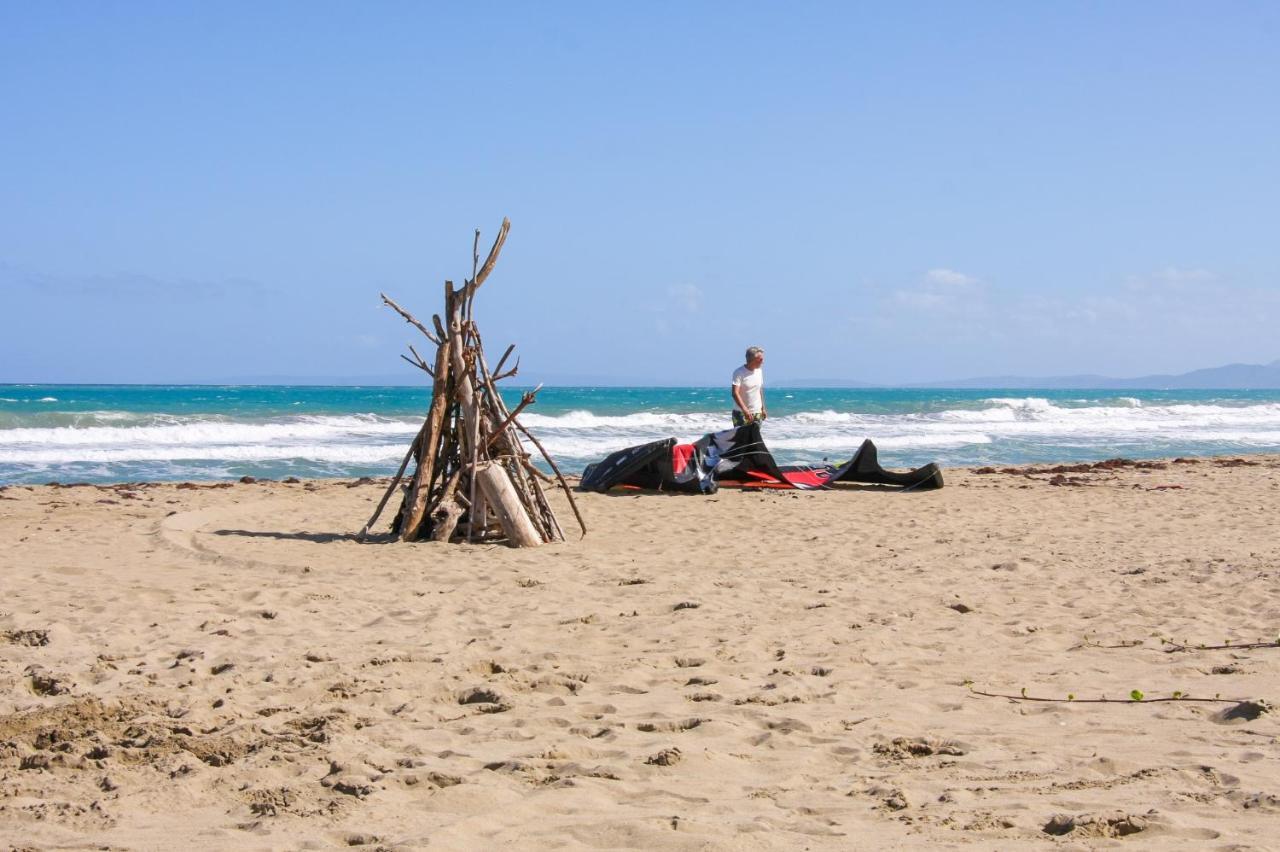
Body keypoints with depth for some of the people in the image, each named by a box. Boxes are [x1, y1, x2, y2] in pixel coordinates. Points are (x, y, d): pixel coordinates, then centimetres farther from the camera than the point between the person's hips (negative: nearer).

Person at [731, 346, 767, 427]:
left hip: (757, 412, 6)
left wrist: (763, 408, 15)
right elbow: (735, 393, -22)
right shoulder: (739, 372, -14)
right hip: (741, 413, -6)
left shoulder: (759, 371, 7)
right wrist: (745, 410, -31)